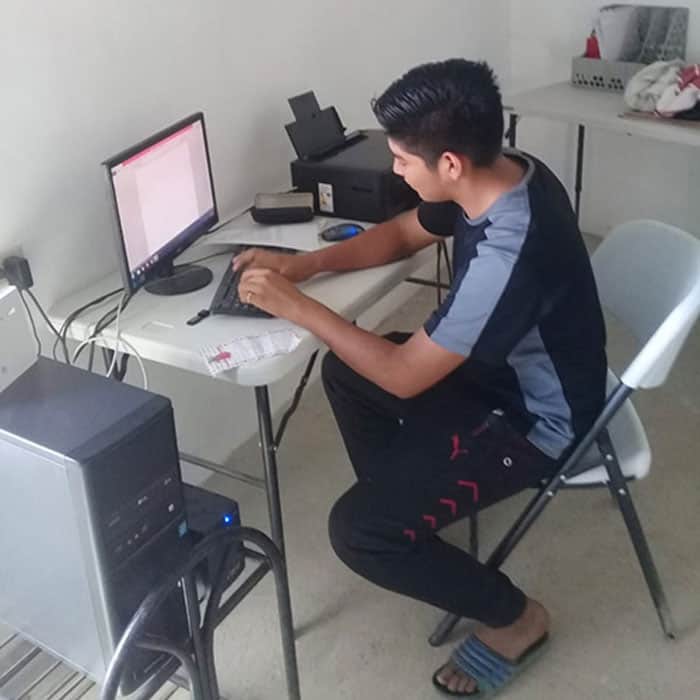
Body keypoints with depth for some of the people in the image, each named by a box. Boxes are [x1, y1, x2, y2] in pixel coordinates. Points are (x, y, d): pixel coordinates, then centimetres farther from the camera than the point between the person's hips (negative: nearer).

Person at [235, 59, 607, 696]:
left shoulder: (509, 254, -38)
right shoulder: (501, 174, -9)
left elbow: (404, 376, -29)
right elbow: (400, 235, 8)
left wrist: (294, 305, -21)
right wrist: (305, 264, -6)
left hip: (537, 421, -9)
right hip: (502, 368, 9)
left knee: (357, 531, -14)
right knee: (346, 371, 16)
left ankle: (513, 618, 7)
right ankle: (410, 498, 31)